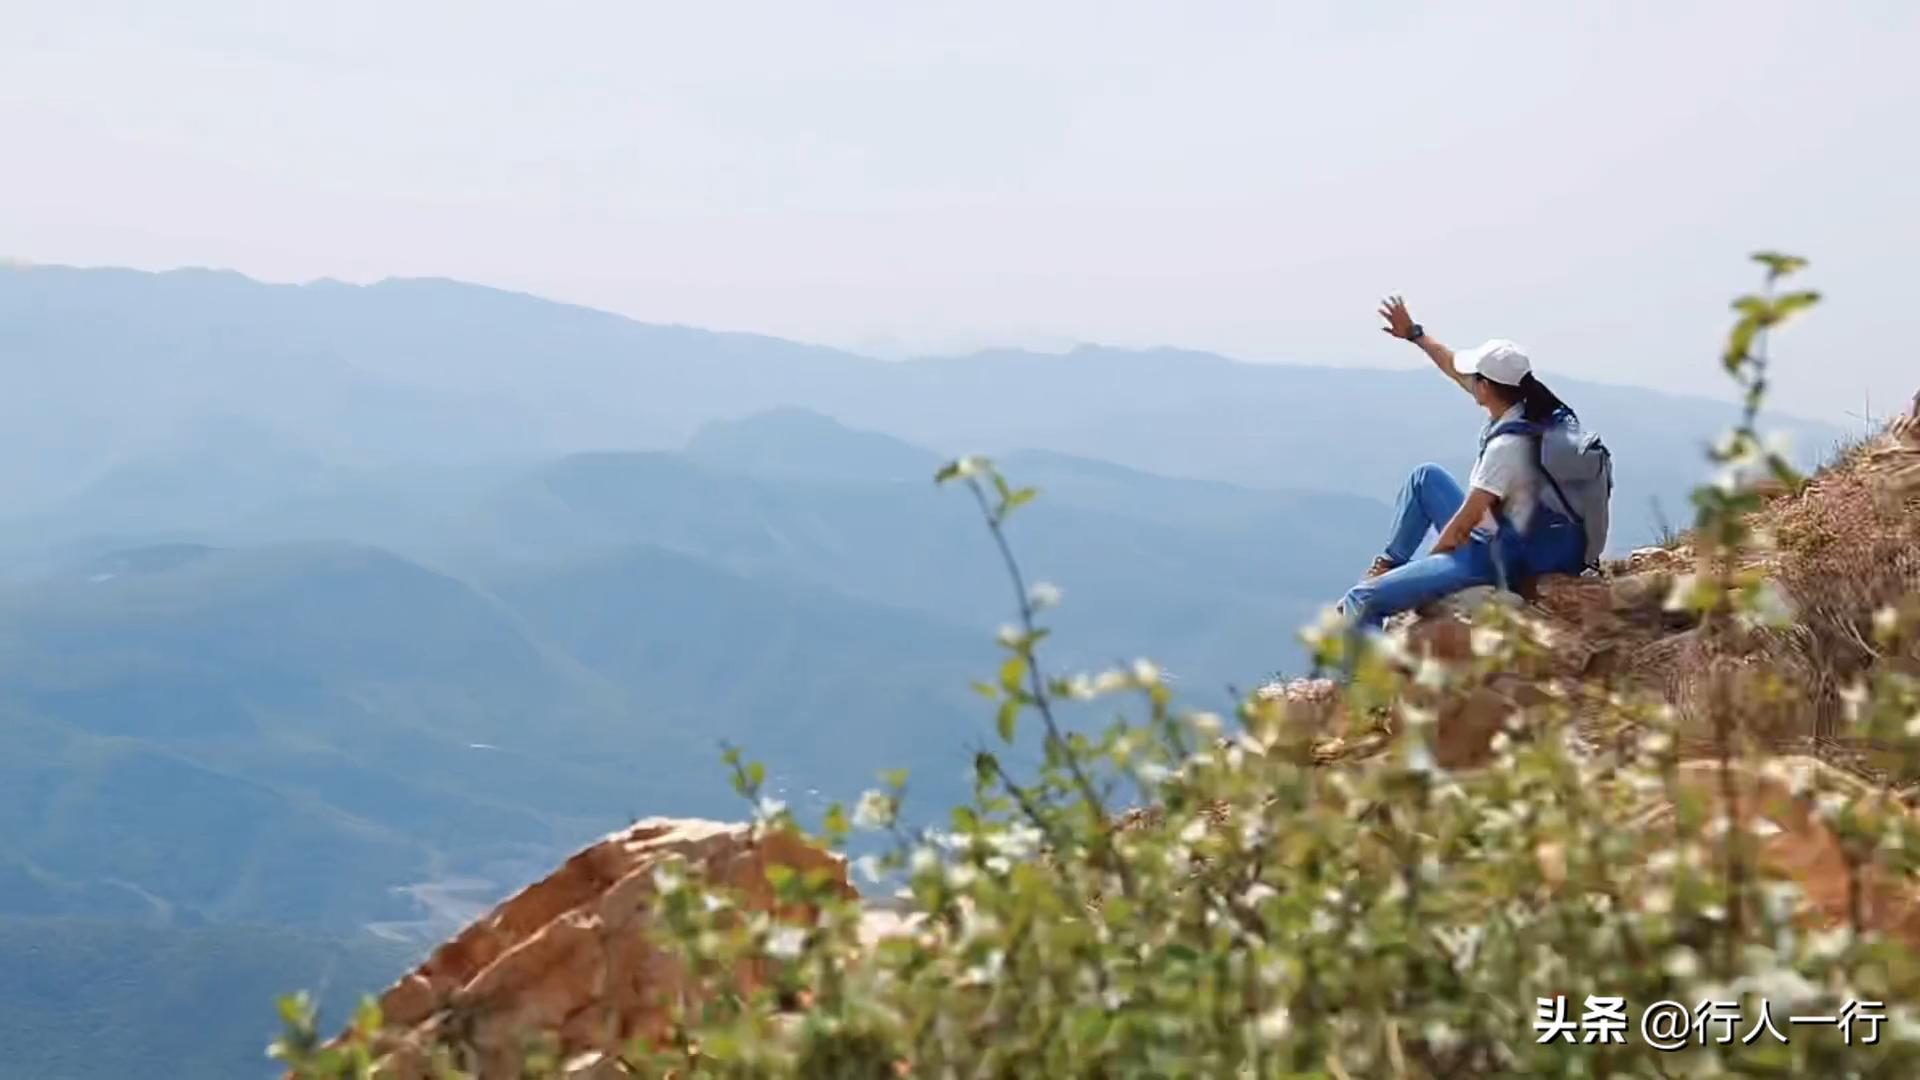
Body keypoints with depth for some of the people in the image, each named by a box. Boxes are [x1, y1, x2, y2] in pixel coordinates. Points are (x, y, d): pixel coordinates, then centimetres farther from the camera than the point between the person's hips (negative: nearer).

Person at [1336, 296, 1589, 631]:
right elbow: (1455, 369, 16)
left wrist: (1426, 562, -6)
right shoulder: (1523, 410, -2)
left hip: (1500, 565, -10)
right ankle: (1389, 567, 28)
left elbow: (1462, 525, -22)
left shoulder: (1507, 445, -28)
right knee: (1426, 478, 25)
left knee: (1361, 601, -12)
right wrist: (1414, 334, 23)